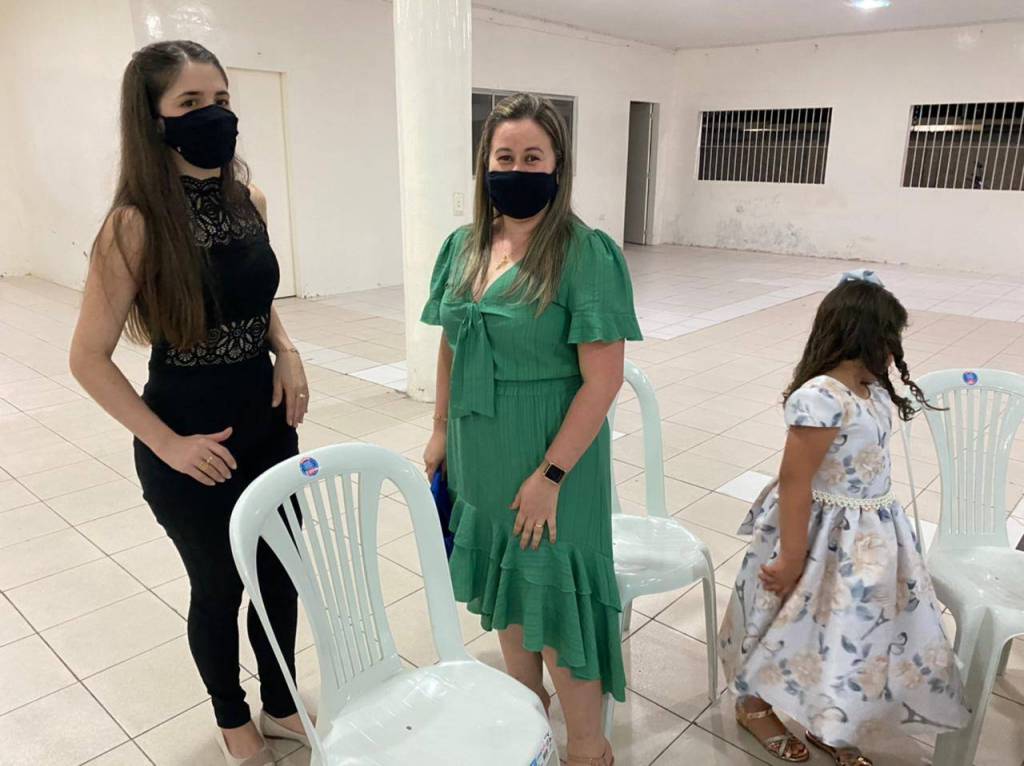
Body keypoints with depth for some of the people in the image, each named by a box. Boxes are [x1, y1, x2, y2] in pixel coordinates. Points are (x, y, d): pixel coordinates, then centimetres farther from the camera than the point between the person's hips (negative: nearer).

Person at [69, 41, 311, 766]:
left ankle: (281, 705, 44)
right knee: (219, 588, 14)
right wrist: (167, 444, -14)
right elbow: (89, 358, -12)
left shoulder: (249, 201, -1)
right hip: (191, 440, -5)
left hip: (268, 423, 5)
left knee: (281, 574, 18)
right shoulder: (136, 224, -17)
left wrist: (287, 352, -3)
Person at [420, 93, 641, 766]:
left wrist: (550, 474, -19)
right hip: (480, 459, 6)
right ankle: (525, 695, 49)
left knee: (554, 598, 6)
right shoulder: (464, 247, 2)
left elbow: (603, 380, -19)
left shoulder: (586, 254, -17)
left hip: (548, 461, -6)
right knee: (503, 582, 22)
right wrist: (441, 431, 11)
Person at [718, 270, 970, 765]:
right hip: (827, 537, -9)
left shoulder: (871, 389, 0)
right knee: (805, 624, 12)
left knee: (851, 631, 20)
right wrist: (792, 559, -21)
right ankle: (752, 705, 38)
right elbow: (794, 484, -25)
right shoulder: (821, 399, -29)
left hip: (869, 535, 9)